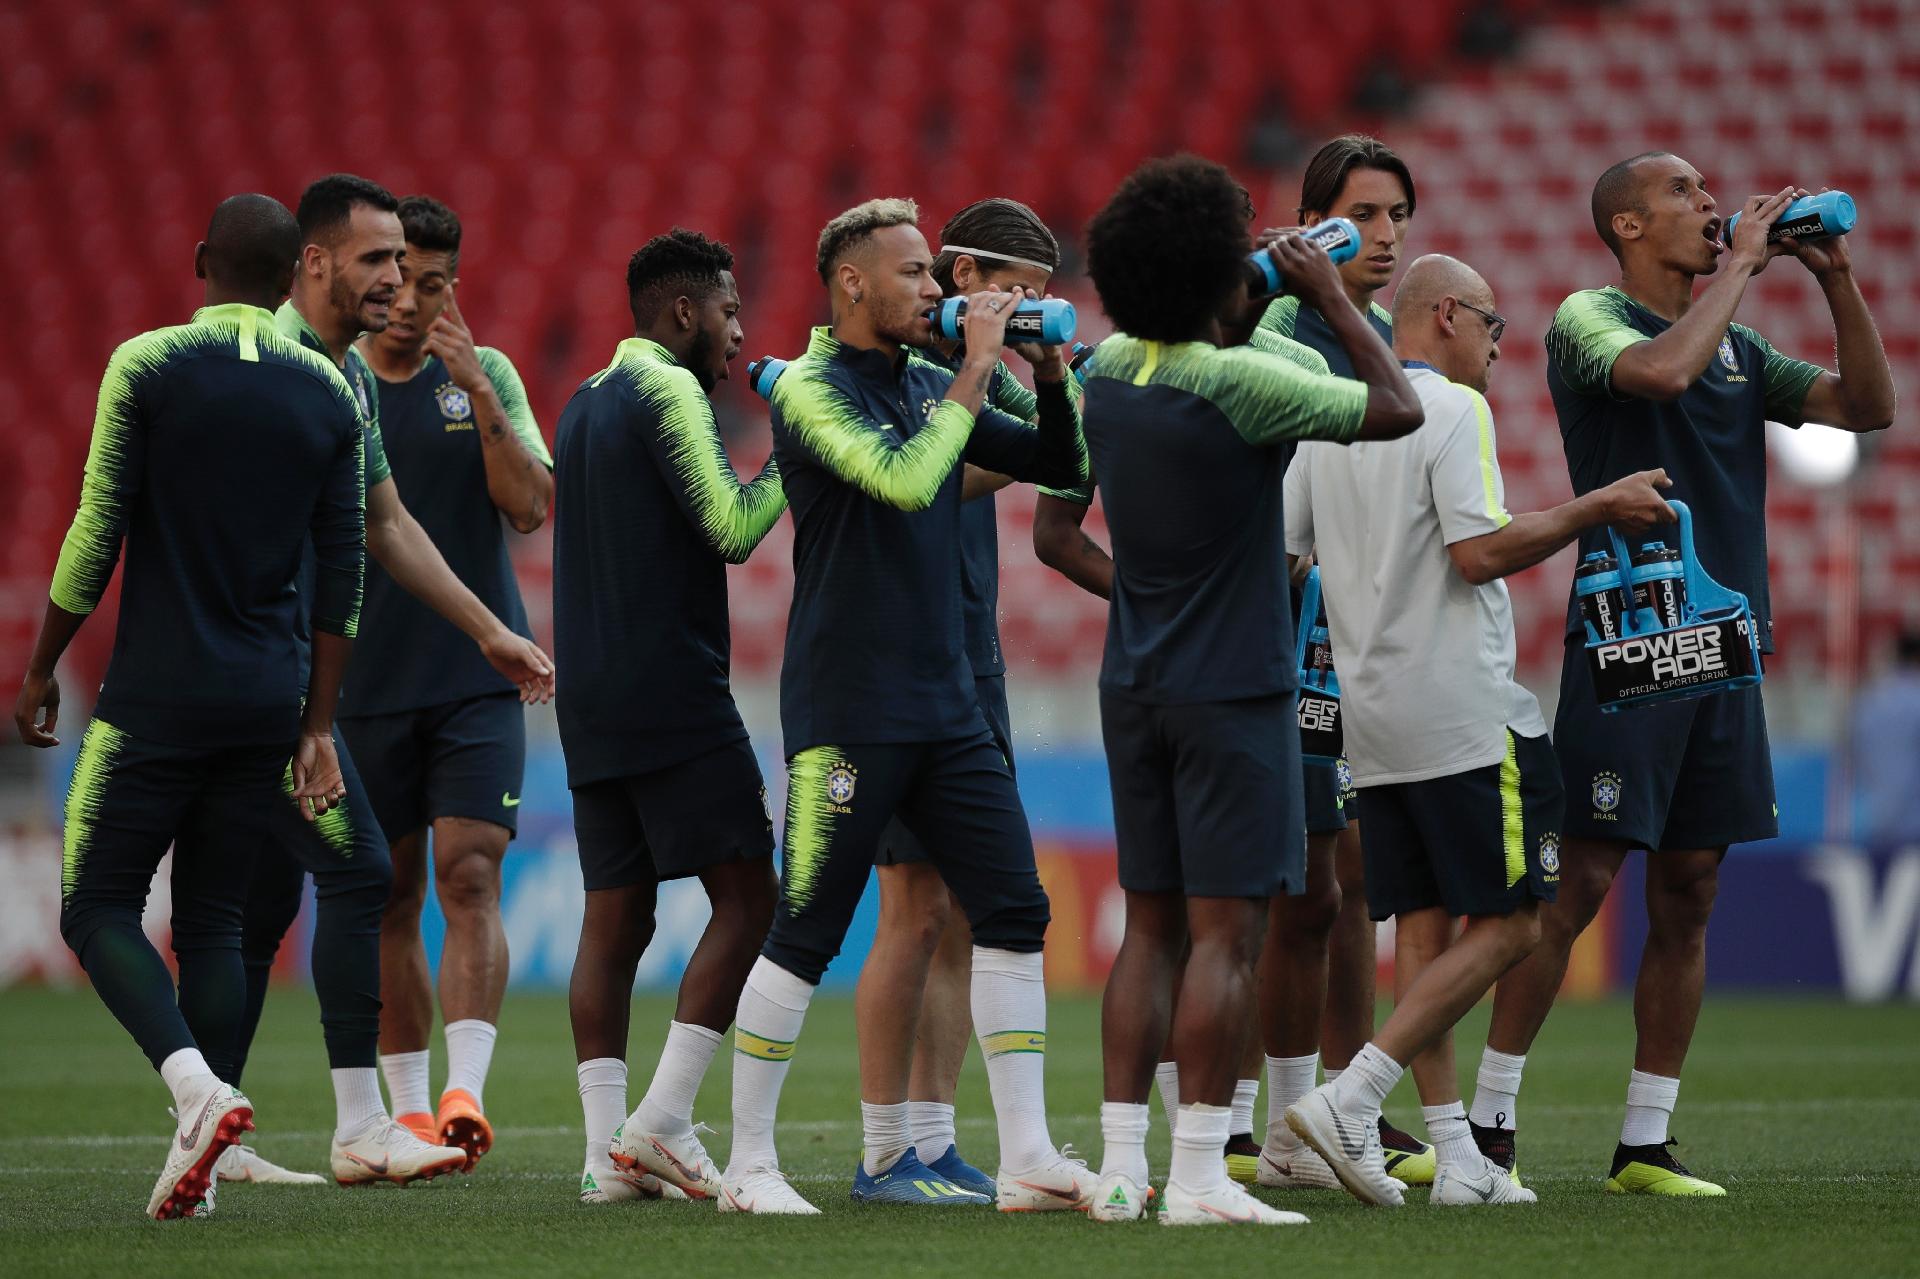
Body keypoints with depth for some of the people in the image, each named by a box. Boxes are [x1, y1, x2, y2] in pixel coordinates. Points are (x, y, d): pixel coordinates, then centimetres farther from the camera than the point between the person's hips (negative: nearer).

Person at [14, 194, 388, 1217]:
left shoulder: (146, 366, -7)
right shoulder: (328, 394, 5)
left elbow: (97, 535, -8)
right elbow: (341, 575, 6)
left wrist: (41, 669, 3)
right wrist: (317, 727, 12)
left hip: (156, 698, -4)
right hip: (267, 702, 4)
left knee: (98, 906, 4)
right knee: (213, 917, 12)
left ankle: (196, 1091, -18)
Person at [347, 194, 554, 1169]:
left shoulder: (485, 376, 5)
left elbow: (531, 508, -5)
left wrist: (477, 391, -15)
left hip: (480, 676, 0)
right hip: (366, 682, 0)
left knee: (470, 877, -15)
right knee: (390, 902, 5)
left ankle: (466, 1090, -22)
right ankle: (408, 1109, 13)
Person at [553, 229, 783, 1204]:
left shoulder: (585, 403, 19)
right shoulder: (669, 391, -8)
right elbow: (730, 526, -16)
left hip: (593, 700, 9)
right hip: (673, 692, -9)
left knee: (615, 917, 6)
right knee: (745, 896, -4)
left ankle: (607, 1150, 1)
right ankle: (663, 1122, -12)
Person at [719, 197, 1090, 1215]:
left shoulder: (929, 387, 12)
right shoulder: (812, 388, -8)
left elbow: (1061, 467, 17)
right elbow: (904, 479, -24)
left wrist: (1050, 375, 2)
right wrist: (977, 374, -17)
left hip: (945, 702, 7)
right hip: (846, 709, -7)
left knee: (1013, 910, 1)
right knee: (805, 933, -4)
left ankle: (1028, 1159, 4)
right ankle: (749, 1164, 6)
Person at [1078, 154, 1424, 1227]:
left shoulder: (1110, 370, 4)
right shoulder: (1240, 384, -18)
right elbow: (1399, 408, -12)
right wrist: (1331, 295, -1)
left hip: (1136, 685, 7)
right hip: (1232, 693, -7)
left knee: (1152, 927, 11)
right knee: (1227, 933, -5)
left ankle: (1123, 1167, 9)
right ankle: (1199, 1176, -8)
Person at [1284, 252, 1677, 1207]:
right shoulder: (1453, 409, -10)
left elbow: (1277, 555, 15)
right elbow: (1481, 549, -19)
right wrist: (1595, 509, -9)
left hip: (1374, 719, 8)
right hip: (1464, 715, -8)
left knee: (1422, 929, 7)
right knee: (1505, 925, -4)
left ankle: (1455, 1153, 4)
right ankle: (1350, 1097, -14)